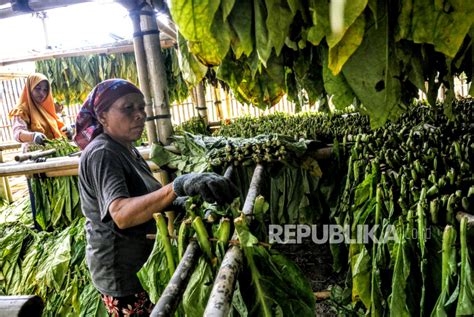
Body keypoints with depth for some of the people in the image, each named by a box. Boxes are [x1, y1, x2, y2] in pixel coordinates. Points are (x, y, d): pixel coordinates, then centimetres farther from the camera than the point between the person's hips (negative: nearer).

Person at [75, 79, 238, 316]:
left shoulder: (127, 149, 6)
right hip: (121, 272, -9)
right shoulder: (101, 154, -23)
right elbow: (121, 214, -39)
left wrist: (181, 202, -7)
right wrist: (178, 186, -51)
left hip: (143, 261, 9)